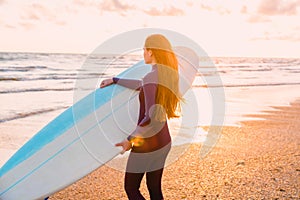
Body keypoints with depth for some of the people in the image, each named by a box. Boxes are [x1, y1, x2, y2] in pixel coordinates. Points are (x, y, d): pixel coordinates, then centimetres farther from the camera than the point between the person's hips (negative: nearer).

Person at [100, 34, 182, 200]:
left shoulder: (152, 77, -24)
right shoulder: (167, 75, 3)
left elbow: (153, 119, -30)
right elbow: (143, 86, 19)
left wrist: (130, 140, -21)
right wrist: (114, 80, 28)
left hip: (146, 144, -8)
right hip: (163, 142, 8)